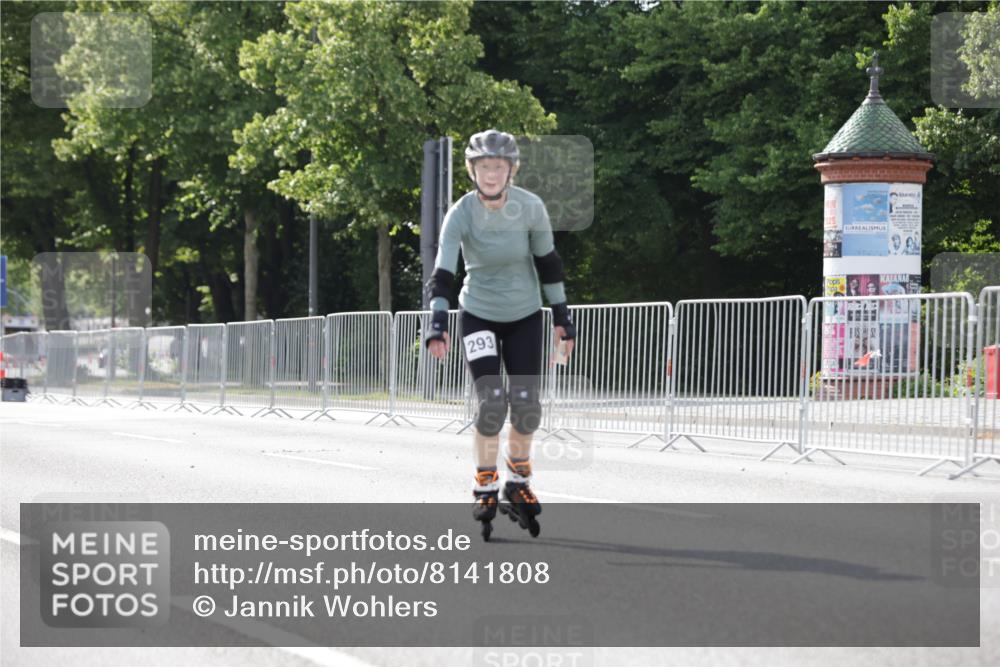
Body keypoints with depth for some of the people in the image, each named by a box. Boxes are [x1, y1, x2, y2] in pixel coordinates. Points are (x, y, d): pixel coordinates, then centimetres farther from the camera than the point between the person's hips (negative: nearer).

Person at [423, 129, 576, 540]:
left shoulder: (530, 208, -14)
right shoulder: (460, 214, -19)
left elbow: (547, 262, -2)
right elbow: (442, 273, -25)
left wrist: (562, 316, 2)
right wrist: (438, 325, -37)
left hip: (524, 316, 2)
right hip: (478, 316, -2)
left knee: (526, 405, -3)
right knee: (491, 402, -15)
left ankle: (518, 483, 20)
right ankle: (485, 487, 3)